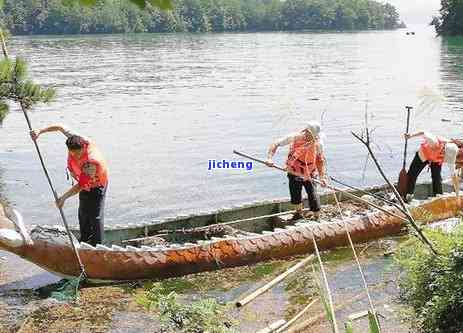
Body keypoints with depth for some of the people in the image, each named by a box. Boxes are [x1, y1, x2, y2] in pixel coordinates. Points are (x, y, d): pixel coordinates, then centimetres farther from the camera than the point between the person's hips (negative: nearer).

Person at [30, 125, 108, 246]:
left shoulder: (91, 162, -42)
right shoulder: (75, 140, -25)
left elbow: (80, 185, -34)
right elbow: (61, 128, -8)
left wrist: (64, 197, -33)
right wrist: (40, 132, -12)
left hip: (96, 186, -8)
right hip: (85, 184, 8)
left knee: (95, 216, -5)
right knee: (83, 213, 18)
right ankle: (84, 241, 33)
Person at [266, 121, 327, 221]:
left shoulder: (318, 143, -14)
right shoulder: (294, 137, -17)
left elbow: (320, 160, -2)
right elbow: (276, 144, -13)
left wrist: (322, 176, -9)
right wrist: (269, 158, -27)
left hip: (310, 174, -1)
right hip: (294, 172, 1)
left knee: (313, 197, -5)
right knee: (295, 194, 15)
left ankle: (317, 218, 14)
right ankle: (299, 213, 43)